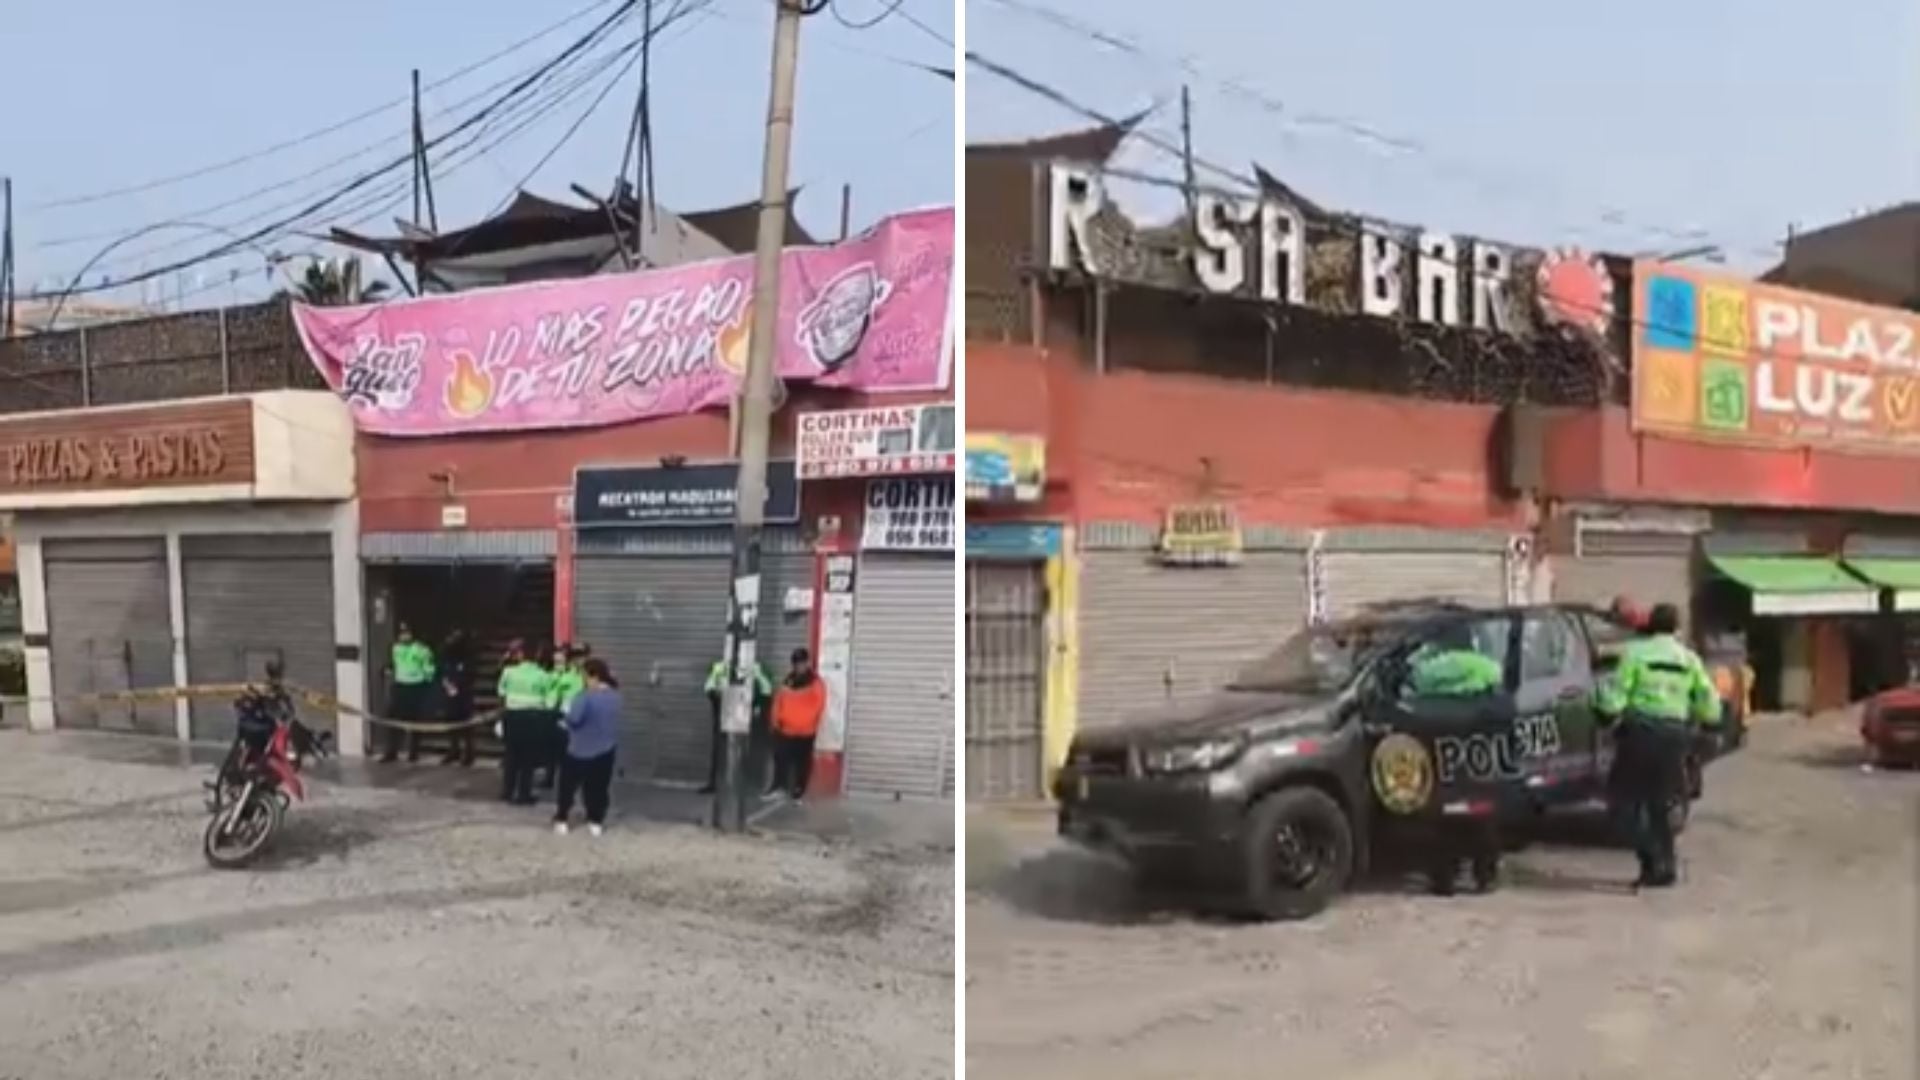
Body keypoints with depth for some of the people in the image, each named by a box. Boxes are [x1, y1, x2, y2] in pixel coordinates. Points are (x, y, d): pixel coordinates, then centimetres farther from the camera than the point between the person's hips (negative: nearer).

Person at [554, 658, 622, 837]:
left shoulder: (586, 696, -23)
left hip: (581, 749, -6)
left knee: (568, 785, 10)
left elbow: (574, 719, -27)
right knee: (597, 787, 14)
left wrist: (566, 719, -5)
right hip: (605, 749, 6)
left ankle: (561, 820, 16)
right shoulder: (614, 696, 2)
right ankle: (596, 821, 17)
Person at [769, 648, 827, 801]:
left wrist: (813, 725, -13)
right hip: (785, 729, 4)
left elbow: (819, 706, -7)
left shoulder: (816, 683, -3)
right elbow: (778, 701, 15)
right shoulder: (787, 681, 12)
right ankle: (778, 786, 12)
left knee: (802, 761, 1)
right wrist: (777, 720, 6)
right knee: (781, 758, 3)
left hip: (805, 731, -4)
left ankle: (799, 790, 7)